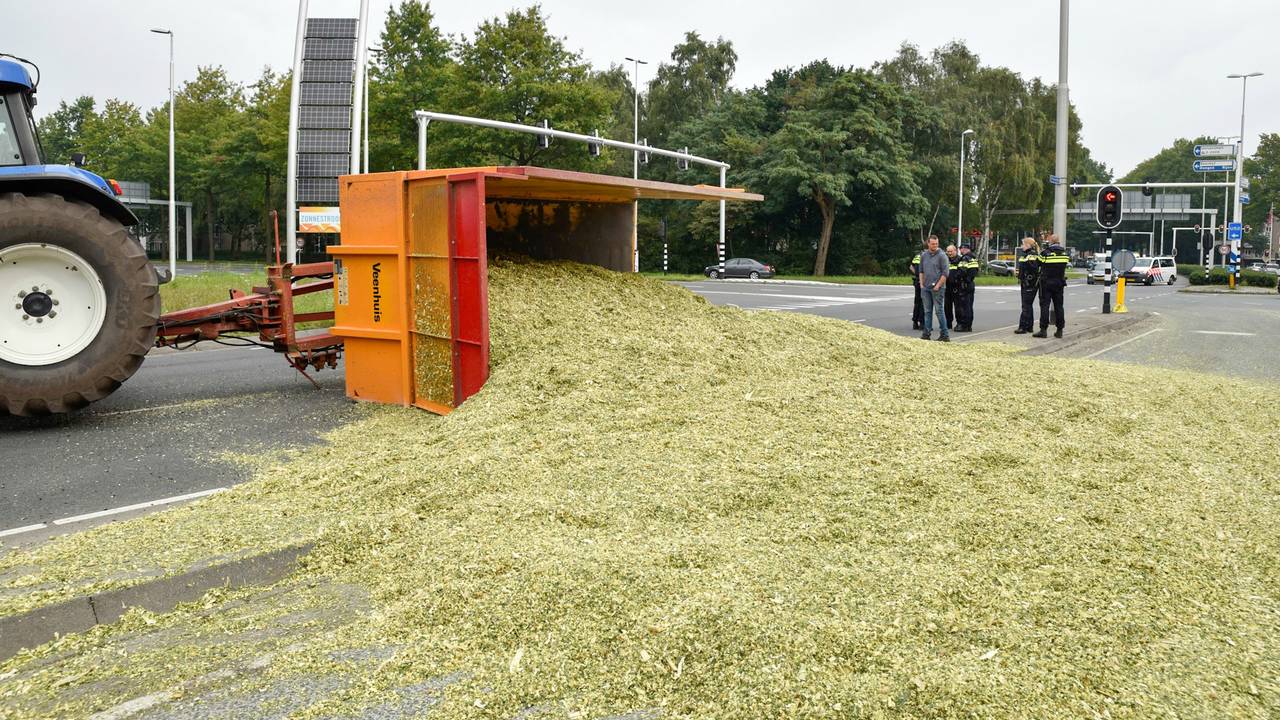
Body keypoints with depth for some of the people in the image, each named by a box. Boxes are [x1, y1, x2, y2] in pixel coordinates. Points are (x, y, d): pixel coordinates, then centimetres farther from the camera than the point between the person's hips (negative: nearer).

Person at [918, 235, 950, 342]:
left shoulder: (942, 255, -6)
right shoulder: (923, 255, 11)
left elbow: (945, 273, -9)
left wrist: (938, 285, -13)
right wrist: (921, 284, 7)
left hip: (937, 288, -5)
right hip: (925, 288, 5)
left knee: (939, 311, -6)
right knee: (927, 311, 9)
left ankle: (945, 335, -2)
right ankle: (926, 334, 15)